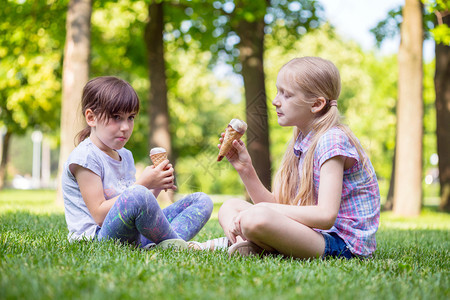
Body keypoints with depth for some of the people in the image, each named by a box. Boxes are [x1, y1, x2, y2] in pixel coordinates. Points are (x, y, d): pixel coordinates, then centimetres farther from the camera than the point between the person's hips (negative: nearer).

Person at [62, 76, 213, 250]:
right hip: (98, 239, -9)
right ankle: (178, 243, -13)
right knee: (138, 195, -39)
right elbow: (99, 215, -17)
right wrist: (143, 184, -18)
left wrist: (156, 187, -1)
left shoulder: (125, 156, 18)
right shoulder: (84, 157, -9)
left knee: (202, 201, 4)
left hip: (135, 238, 9)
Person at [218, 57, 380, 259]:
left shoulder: (332, 140, -14)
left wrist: (264, 209, -20)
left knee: (256, 219, -33)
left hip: (342, 244, -9)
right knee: (229, 208, 10)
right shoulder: (300, 143, 13)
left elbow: (326, 216, -24)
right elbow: (278, 206, 11)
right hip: (314, 234, 9)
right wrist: (245, 169, 1)